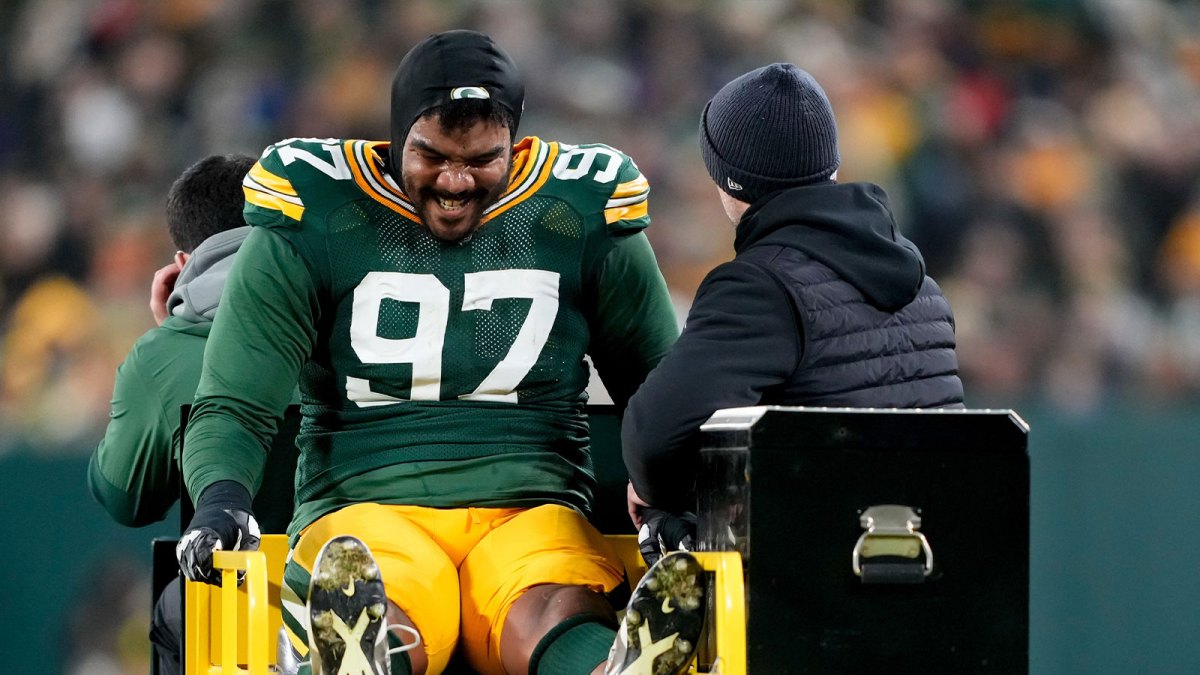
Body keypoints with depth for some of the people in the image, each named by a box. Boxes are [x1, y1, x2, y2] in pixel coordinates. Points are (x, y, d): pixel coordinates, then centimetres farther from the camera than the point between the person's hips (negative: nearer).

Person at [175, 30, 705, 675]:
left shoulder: (580, 217, 11)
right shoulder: (314, 217, 6)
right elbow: (233, 410, 7)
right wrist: (221, 498, -17)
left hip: (529, 510, 1)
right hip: (368, 509, -1)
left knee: (556, 620, -37)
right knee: (385, 623, -39)